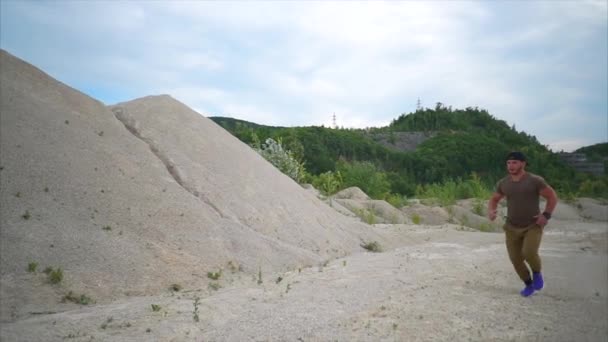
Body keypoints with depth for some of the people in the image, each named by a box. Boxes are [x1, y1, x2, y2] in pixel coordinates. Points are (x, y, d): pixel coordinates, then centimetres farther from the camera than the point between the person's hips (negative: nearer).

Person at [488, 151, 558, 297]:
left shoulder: (535, 180, -14)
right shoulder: (503, 183, -2)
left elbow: (552, 197, -7)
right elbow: (494, 199, 11)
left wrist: (546, 215, -18)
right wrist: (490, 211, -10)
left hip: (533, 226, -4)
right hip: (512, 228, 4)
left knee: (529, 253, -25)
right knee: (516, 259, 2)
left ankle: (537, 273, 8)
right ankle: (529, 284, 28)